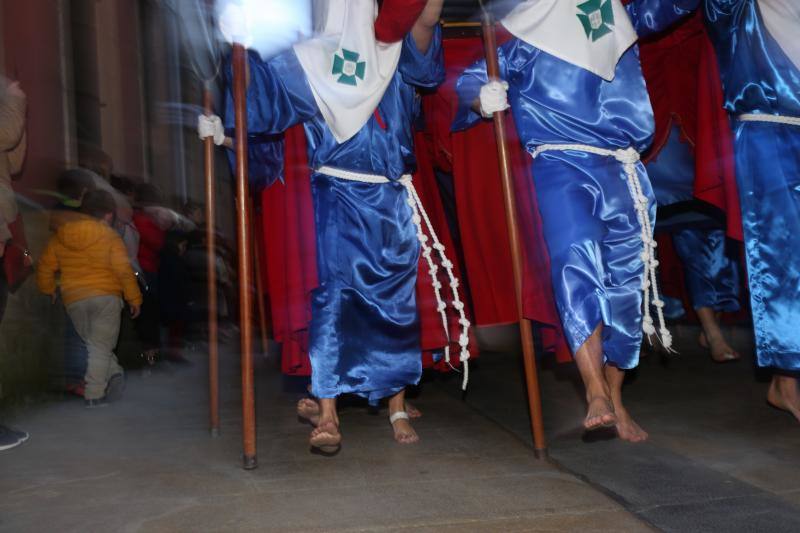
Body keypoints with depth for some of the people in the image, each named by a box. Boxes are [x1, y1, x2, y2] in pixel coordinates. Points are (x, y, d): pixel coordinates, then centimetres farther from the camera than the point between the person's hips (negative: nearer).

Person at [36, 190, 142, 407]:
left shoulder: (59, 236, 9)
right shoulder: (110, 237, -4)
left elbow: (45, 267, 14)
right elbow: (124, 271, -10)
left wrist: (49, 289, 32)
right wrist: (134, 299, -2)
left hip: (74, 300, 3)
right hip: (106, 296, -3)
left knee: (92, 344, 18)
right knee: (101, 347, 2)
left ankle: (113, 372, -2)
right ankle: (94, 395, -3)